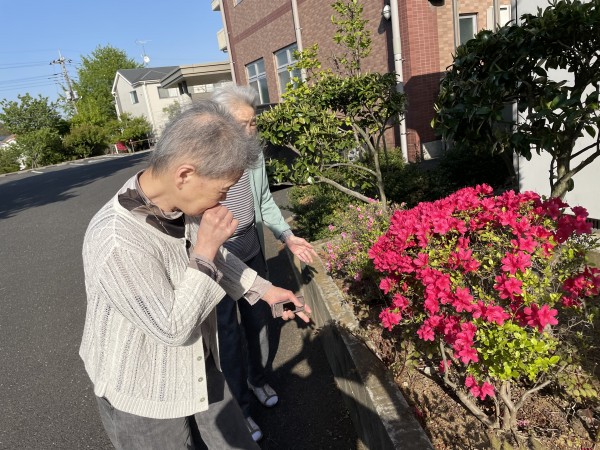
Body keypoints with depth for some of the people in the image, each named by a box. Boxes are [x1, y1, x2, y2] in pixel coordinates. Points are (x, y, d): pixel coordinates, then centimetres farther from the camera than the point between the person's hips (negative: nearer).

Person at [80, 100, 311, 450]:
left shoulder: (181, 204, -11)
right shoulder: (117, 241, -34)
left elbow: (216, 259, 8)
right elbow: (172, 328, -28)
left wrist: (264, 290, 5)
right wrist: (205, 249, -28)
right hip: (144, 397, -6)